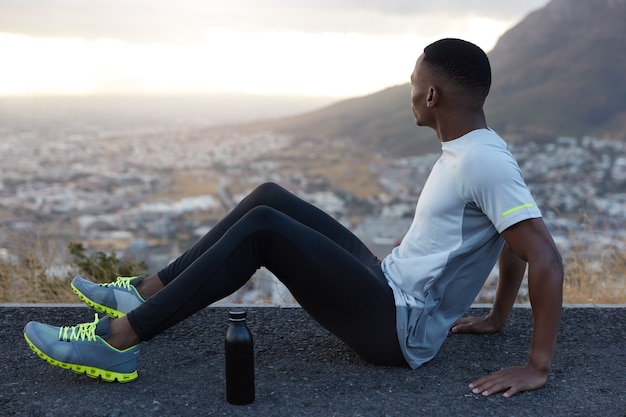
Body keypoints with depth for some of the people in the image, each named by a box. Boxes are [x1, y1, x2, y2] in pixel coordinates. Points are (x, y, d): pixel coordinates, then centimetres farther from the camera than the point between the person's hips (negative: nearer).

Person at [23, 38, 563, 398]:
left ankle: (118, 338, -16)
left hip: (399, 331, -10)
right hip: (388, 289, 10)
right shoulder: (471, 151, 11)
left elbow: (546, 258, -25)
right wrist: (497, 317, 22)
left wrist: (538, 366, -23)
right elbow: (512, 244, 20)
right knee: (270, 197, 4)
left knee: (262, 228, -22)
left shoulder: (486, 162, -19)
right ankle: (144, 293, 7)